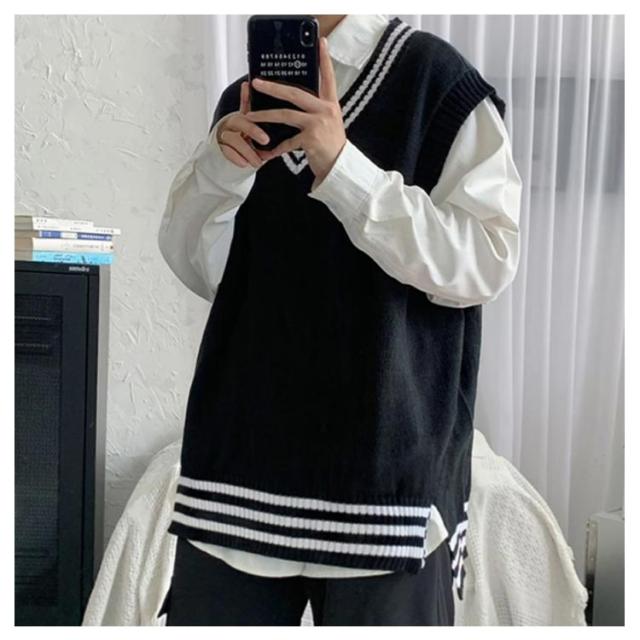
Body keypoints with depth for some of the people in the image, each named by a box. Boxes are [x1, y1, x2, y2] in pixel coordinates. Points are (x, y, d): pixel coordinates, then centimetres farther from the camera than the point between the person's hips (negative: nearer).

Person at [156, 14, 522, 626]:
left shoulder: (438, 79, -3)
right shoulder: (246, 99, 13)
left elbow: (486, 264, -11)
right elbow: (196, 270, 12)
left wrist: (342, 166, -21)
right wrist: (220, 168, -8)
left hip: (385, 455, -4)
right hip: (241, 446, 5)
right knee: (211, 606, 7)